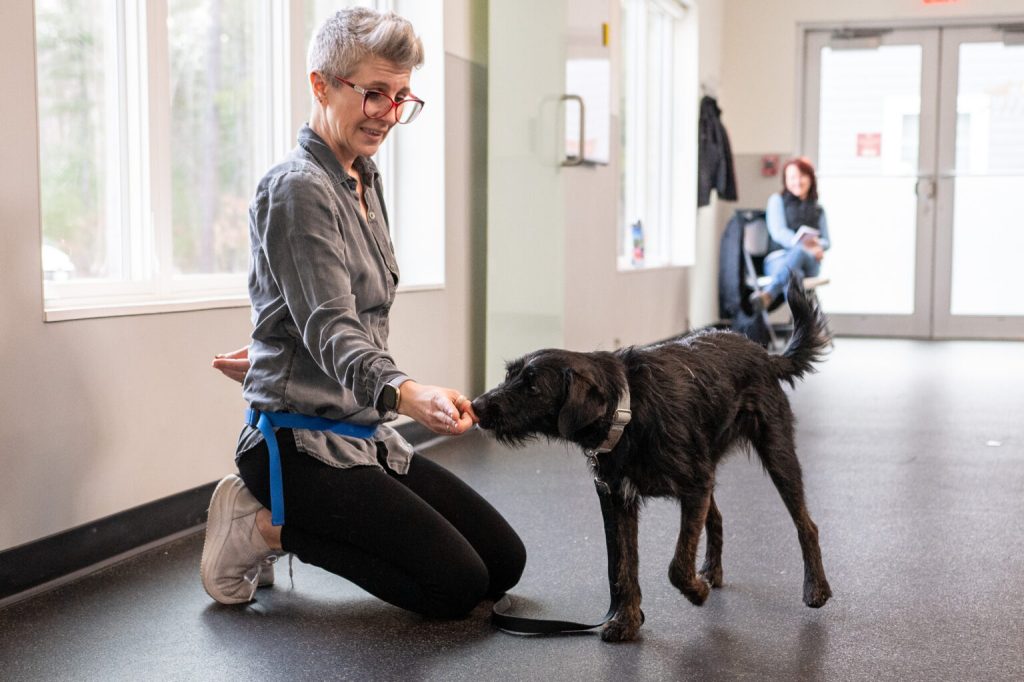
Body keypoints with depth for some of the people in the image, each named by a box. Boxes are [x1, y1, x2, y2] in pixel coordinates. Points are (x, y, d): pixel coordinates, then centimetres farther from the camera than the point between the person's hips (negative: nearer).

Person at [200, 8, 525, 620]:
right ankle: (266, 526, -2)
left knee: (504, 563, 5)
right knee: (457, 585, -15)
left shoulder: (365, 180, 12)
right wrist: (406, 393, -44)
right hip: (304, 444, -9)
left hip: (365, 435, 9)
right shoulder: (298, 188, -16)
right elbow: (332, 331, -27)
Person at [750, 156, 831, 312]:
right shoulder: (777, 200, 17)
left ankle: (768, 294, -66)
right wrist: (802, 243, -21)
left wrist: (817, 246, -10)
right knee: (792, 277, -41)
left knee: (799, 252, -40)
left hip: (810, 263, 1)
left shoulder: (818, 210, 28)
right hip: (779, 259, -1)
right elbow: (778, 232, 0)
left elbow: (826, 241, 18)